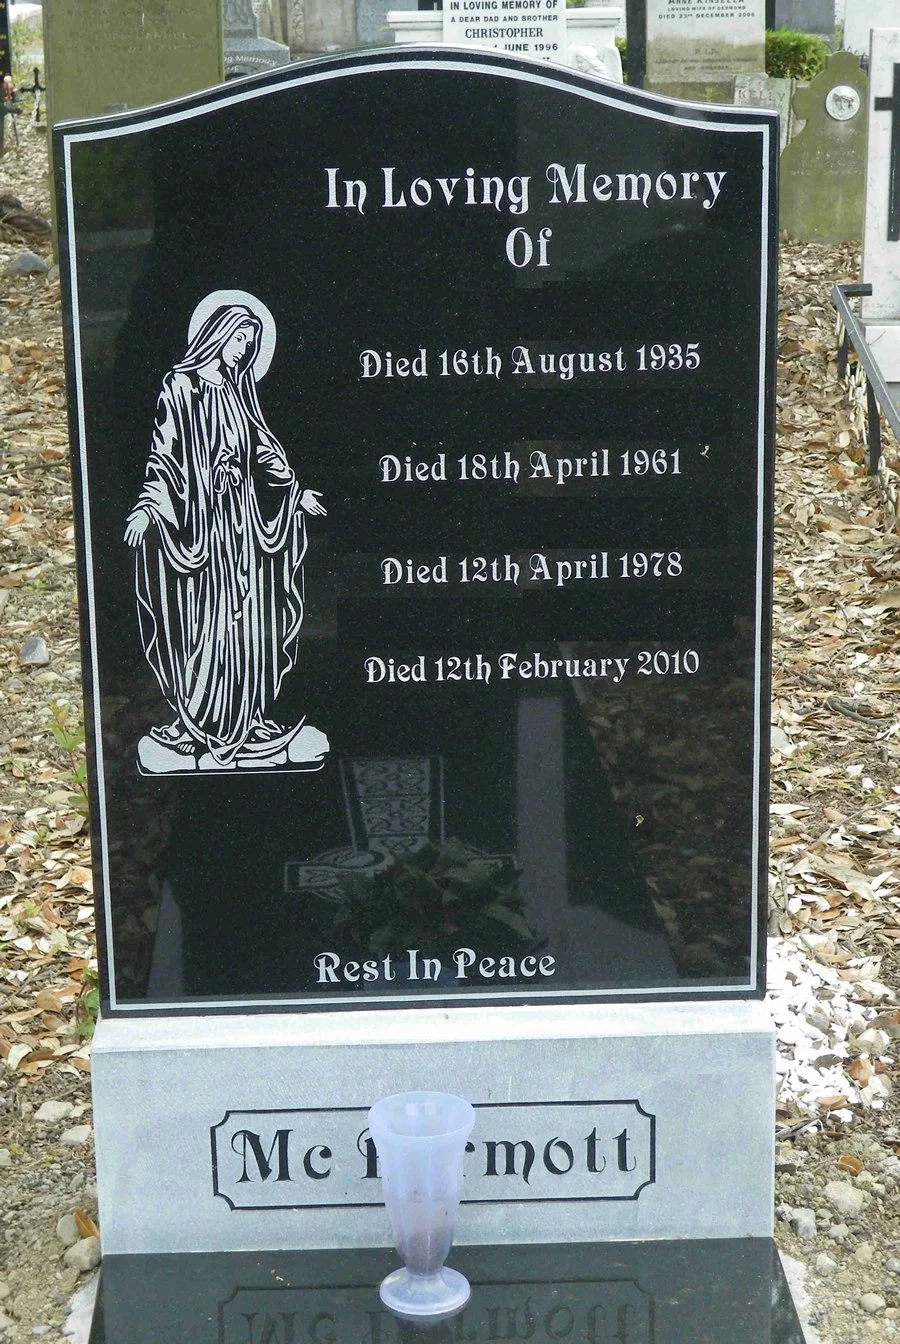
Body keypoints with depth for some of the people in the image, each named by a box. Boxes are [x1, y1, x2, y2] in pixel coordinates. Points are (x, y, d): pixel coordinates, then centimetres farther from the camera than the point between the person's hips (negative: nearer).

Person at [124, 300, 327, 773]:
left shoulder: (238, 388, 14)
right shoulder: (179, 386, -4)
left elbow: (261, 446, 21)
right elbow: (163, 450, -9)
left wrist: (295, 490, 20)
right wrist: (147, 504, -19)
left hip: (243, 514, 6)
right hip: (201, 513, -6)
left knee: (246, 616, 6)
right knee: (207, 617, -7)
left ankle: (243, 720, 12)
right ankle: (196, 723, -1)